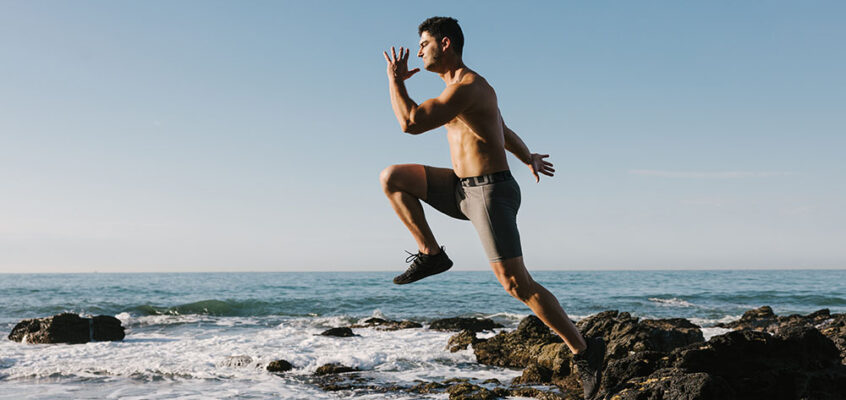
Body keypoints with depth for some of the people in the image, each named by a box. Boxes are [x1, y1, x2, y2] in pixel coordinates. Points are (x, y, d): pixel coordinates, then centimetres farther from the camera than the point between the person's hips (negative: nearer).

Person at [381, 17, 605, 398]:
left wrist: (395, 80, -10)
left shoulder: (467, 87, -17)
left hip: (491, 194, -10)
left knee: (516, 283, -12)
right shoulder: (461, 86, 16)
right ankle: (430, 253, 6)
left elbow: (411, 123, -27)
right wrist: (528, 158, 47)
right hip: (463, 189, 10)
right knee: (391, 178, 4)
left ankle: (584, 350, 0)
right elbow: (503, 130, 31)